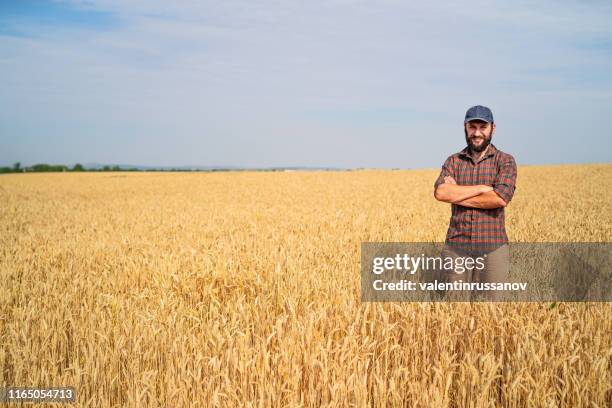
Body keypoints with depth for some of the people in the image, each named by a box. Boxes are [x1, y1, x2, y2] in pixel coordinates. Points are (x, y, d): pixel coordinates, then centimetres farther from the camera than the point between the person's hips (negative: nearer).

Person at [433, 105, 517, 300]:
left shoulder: (505, 161, 2)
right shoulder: (453, 161, 9)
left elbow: (500, 198, -15)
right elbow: (440, 192, -10)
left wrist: (456, 194, -9)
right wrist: (481, 188, -12)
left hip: (492, 248, -2)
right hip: (456, 247, 2)